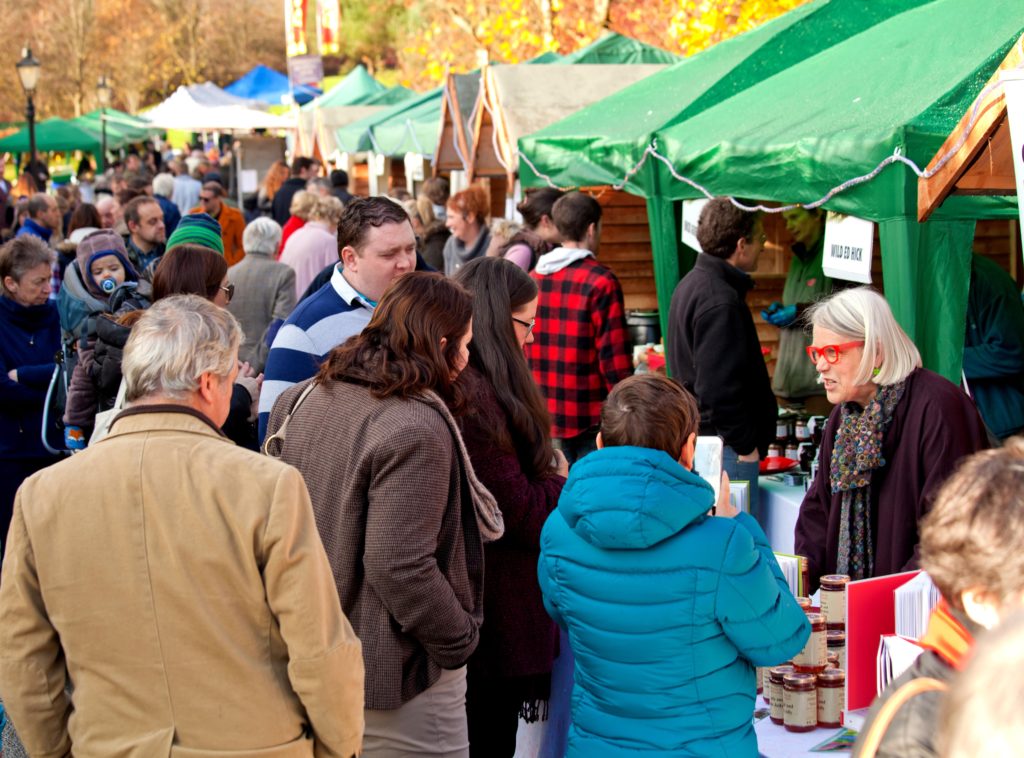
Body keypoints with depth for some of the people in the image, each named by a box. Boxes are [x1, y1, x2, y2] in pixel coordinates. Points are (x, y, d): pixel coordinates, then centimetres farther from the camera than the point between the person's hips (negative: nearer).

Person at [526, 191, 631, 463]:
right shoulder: (601, 283, -12)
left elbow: (519, 347, 12)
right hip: (592, 416, -6)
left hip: (544, 413, 6)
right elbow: (614, 355, -14)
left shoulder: (533, 279, 6)